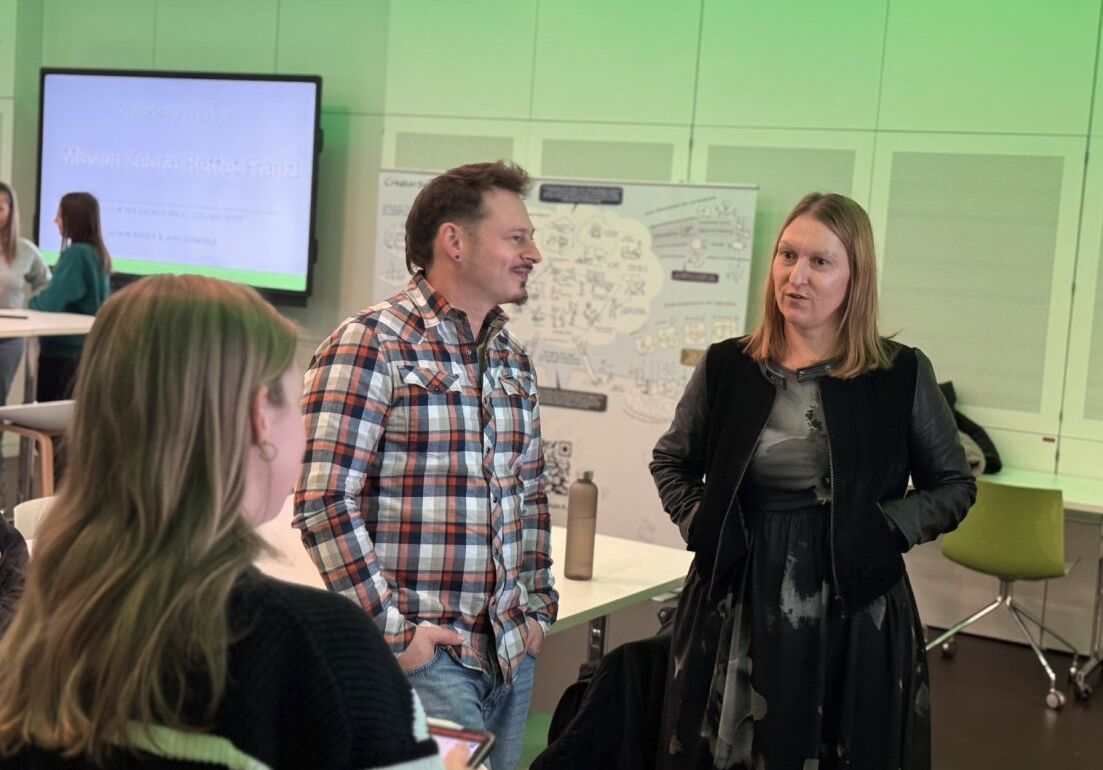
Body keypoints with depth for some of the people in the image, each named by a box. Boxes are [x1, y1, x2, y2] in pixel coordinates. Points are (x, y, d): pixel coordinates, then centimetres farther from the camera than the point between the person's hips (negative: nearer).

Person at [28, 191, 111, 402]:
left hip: (63, 349, -8)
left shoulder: (77, 254, -18)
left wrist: (30, 303, 1)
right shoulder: (99, 254, 8)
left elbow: (51, 302, -20)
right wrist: (40, 299, 11)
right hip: (87, 346, 8)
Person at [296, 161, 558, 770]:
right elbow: (325, 502, -16)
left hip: (511, 652, 7)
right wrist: (393, 629, -15)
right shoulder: (372, 345, -11)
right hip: (425, 654, -7)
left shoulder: (512, 358, 12)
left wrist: (537, 604, 12)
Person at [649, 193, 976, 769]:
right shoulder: (726, 366, 1)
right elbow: (670, 462, 17)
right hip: (737, 610, 2)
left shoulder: (903, 374, -5)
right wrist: (698, 521, 0)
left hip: (854, 613, -1)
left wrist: (886, 527, -10)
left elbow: (954, 486, 6)